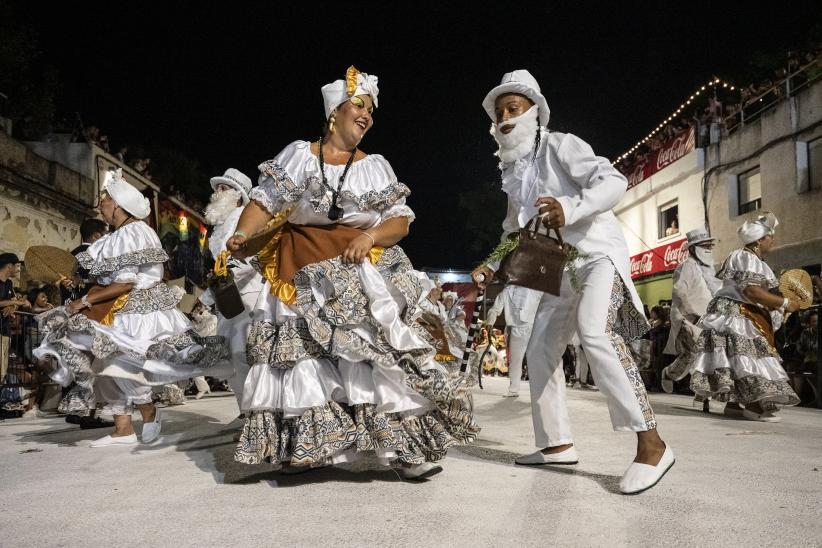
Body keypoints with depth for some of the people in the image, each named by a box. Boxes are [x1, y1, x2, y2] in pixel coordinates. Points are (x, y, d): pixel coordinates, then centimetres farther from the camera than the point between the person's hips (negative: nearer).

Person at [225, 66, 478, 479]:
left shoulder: (376, 166, 9)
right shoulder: (299, 154, 7)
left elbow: (401, 221, 5)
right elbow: (264, 201, 3)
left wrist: (372, 235, -14)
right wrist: (243, 235, -15)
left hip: (363, 275, 0)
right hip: (306, 279, 0)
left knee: (378, 354, -6)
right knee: (305, 361, 0)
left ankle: (405, 449, 0)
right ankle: (302, 447, 14)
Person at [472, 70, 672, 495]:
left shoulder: (560, 146, -7)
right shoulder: (513, 171, 15)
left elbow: (613, 181, -19)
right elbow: (514, 231, 23)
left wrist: (570, 208, -36)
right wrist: (494, 268, 7)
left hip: (598, 253, -9)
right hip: (562, 267, 9)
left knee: (594, 331, -32)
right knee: (540, 348, 6)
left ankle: (650, 444, -30)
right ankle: (557, 444, 17)